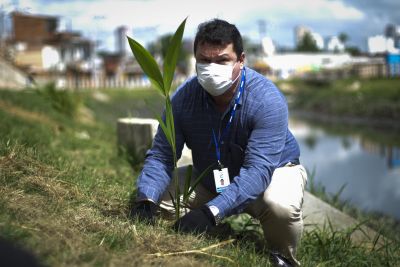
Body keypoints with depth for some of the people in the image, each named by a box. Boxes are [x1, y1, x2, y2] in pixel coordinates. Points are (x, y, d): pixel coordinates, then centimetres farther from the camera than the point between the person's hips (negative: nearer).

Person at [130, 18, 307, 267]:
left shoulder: (267, 100, -30)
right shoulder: (184, 97, -17)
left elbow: (257, 170, -38)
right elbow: (161, 155, -15)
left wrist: (211, 211, -51)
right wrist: (145, 200, -36)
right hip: (211, 179, 4)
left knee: (280, 206, -37)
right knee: (156, 195, -13)